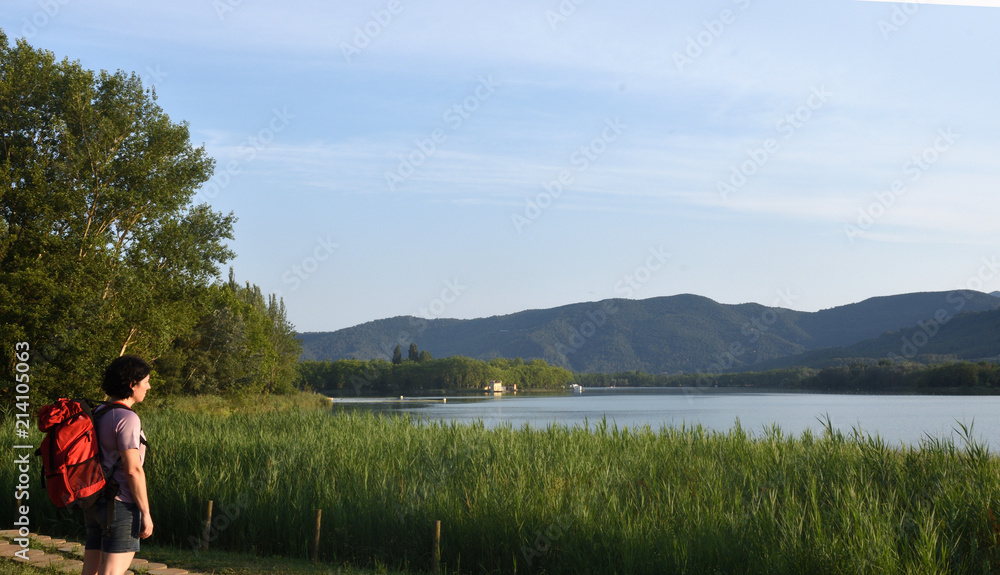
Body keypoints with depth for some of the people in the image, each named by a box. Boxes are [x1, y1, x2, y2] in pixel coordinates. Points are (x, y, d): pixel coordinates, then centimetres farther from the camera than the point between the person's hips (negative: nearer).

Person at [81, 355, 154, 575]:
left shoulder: (98, 414, 11)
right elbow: (133, 470, -20)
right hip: (120, 506, -9)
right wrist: (146, 514, -15)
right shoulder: (127, 419, -17)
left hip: (98, 504, 9)